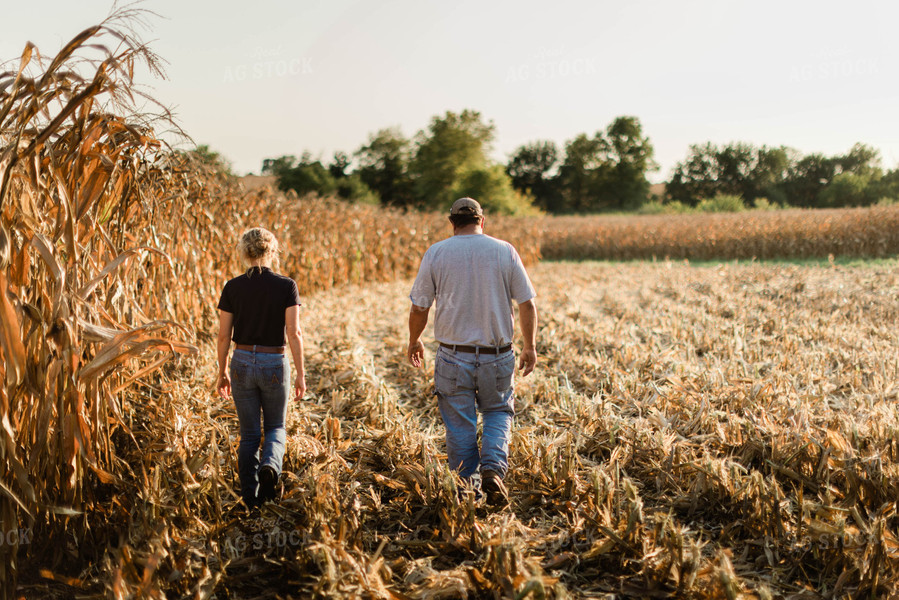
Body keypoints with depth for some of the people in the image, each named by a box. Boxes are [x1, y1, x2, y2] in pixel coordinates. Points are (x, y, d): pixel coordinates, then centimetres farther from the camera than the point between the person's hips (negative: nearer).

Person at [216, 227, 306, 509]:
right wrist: (300, 374, -6)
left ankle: (250, 497, 13)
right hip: (274, 364, -1)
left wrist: (222, 372, 13)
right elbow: (293, 333, -12)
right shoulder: (286, 286, -7)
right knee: (275, 427, 18)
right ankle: (270, 466, -13)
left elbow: (224, 335, 1)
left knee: (249, 434, 13)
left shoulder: (232, 288, -2)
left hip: (242, 363, 2)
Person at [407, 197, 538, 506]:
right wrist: (530, 347, 12)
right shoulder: (505, 251, -2)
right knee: (498, 413, 19)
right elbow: (527, 303, 0)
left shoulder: (436, 253, -3)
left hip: (453, 356, 0)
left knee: (459, 425, 10)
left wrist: (414, 341, 19)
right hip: (497, 355, 1)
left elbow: (419, 306, 1)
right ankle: (493, 469, -4)